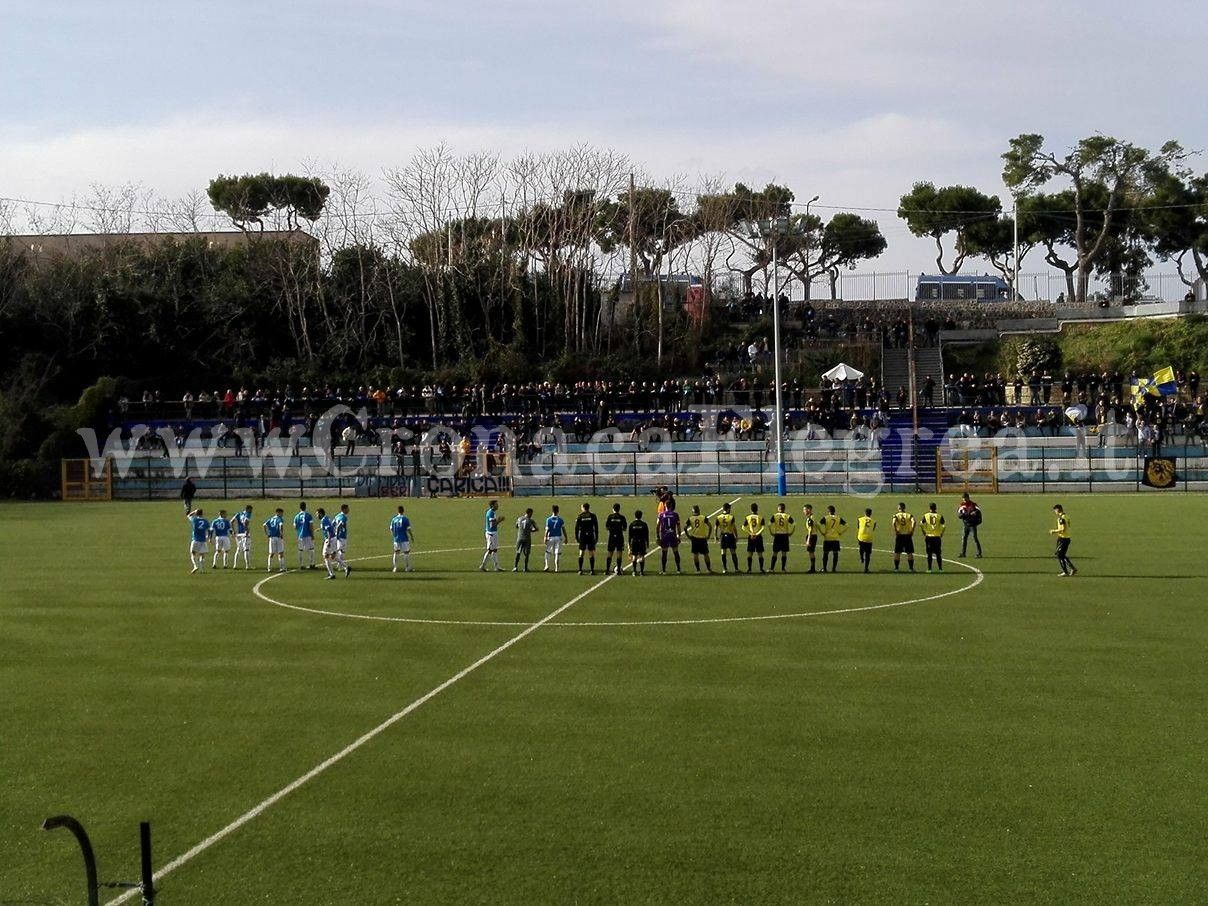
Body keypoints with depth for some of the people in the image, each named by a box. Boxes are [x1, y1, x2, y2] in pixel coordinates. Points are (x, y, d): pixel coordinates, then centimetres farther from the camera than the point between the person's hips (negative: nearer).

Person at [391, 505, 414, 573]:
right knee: (406, 553, 2)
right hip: (404, 539, -4)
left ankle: (395, 568, 8)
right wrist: (412, 536, 2)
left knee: (396, 553, 10)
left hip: (396, 539, 4)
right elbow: (409, 529, -10)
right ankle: (407, 568, 4)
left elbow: (391, 529, 9)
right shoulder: (405, 519, -9)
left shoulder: (394, 519, 5)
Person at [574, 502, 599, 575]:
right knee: (591, 554, 3)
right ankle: (592, 570, 0)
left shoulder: (579, 516, 1)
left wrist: (576, 538, 5)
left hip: (582, 536, 0)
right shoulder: (593, 516, 2)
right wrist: (597, 537, 7)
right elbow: (596, 527, 1)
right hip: (591, 536, 0)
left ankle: (580, 570, 0)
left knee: (581, 553, 4)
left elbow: (576, 528, 0)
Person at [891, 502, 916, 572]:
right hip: (908, 535, 1)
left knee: (897, 553, 7)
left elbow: (894, 523, -19)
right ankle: (911, 568, 6)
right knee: (909, 553, 7)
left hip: (899, 535, -1)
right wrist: (912, 531, -9)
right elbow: (913, 522, -15)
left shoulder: (896, 515, 0)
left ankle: (896, 568, 6)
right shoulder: (909, 515, 3)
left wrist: (895, 531, -10)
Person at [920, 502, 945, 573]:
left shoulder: (925, 515, 0)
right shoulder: (939, 516, 1)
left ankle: (929, 568, 5)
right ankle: (940, 568, 9)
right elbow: (943, 526, -9)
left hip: (928, 536, 0)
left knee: (929, 554, 6)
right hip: (937, 537, 0)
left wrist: (924, 532, 0)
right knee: (938, 554, 9)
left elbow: (922, 524, -11)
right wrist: (941, 534, 3)